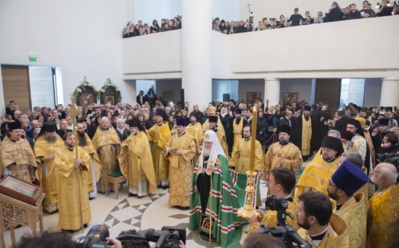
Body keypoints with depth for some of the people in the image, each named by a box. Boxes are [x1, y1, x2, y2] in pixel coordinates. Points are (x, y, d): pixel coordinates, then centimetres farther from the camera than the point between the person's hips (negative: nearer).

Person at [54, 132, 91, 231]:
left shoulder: (80, 149, 3)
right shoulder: (60, 152, -9)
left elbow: (88, 158, -2)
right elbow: (58, 165, -20)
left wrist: (82, 161, -23)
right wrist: (71, 165, -25)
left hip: (80, 180, 5)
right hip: (67, 182, -4)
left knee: (81, 200, 15)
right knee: (69, 203, 4)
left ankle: (82, 219, 30)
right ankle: (69, 223, 16)